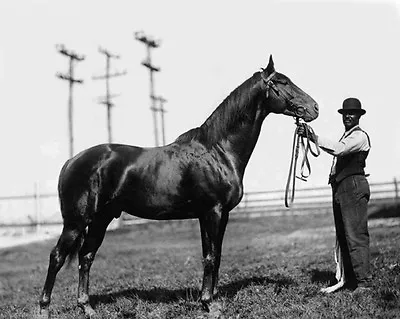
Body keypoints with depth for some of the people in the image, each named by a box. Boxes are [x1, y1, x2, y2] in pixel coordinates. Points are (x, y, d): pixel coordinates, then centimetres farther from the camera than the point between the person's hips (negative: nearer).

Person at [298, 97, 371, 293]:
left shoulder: (359, 136, -6)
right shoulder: (346, 137, 25)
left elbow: (337, 149, -21)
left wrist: (314, 137, -20)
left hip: (353, 186, -10)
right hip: (339, 188, 10)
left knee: (356, 235, -12)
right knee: (343, 236, 10)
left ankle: (363, 282, -11)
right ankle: (347, 280, 14)